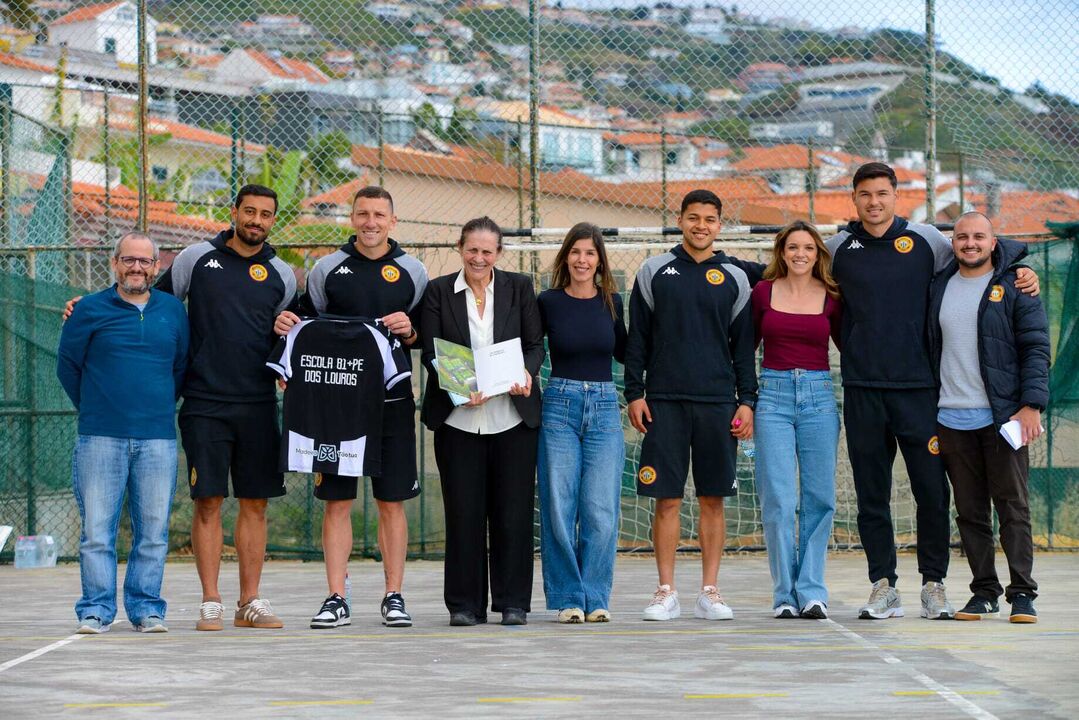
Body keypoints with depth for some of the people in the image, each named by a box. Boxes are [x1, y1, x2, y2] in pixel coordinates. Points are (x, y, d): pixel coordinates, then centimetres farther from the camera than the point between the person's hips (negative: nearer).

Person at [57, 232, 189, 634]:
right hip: (100, 437, -2)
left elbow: (182, 366, 20)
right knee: (97, 529, -3)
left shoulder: (173, 311, 11)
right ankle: (96, 609, 3)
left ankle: (146, 608, 10)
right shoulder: (90, 310, 3)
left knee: (153, 530, 2)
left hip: (158, 438, 2)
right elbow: (68, 366, 10)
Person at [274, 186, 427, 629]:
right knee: (336, 501, 0)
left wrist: (410, 331, -9)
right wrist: (285, 325, -6)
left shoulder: (412, 272, 7)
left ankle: (394, 597, 10)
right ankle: (336, 600, 4)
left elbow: (430, 336, 12)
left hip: (392, 402, 0)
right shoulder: (327, 269, 6)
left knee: (392, 503, 3)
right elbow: (306, 324, 15)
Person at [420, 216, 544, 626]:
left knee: (513, 512, 0)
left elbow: (535, 344, 7)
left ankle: (513, 603, 8)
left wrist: (527, 372, -15)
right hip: (458, 418, 0)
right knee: (463, 512, 0)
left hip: (513, 415, 1)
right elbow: (431, 352, 1)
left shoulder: (519, 288, 8)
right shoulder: (438, 292, 5)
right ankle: (465, 604, 8)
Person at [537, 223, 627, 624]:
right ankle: (568, 598, 7)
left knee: (601, 511, -2)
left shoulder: (612, 302, 7)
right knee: (559, 509, -2)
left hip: (604, 409, 2)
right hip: (560, 406, -1)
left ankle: (596, 599, 6)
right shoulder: (548, 302, 0)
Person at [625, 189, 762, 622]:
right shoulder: (654, 272, 6)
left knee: (713, 500, 3)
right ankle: (666, 593, 4)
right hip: (664, 402, -1)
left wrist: (747, 400, 3)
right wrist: (634, 393, 0)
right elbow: (636, 339, 7)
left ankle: (710, 592, 8)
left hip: (718, 403, 1)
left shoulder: (735, 277, 8)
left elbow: (744, 345, 10)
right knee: (667, 499, -1)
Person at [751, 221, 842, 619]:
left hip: (819, 396, 1)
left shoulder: (831, 298, 5)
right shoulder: (763, 291, 5)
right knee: (778, 500, -6)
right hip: (773, 395, -1)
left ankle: (811, 591, 7)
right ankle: (785, 593, 1)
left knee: (819, 498, 0)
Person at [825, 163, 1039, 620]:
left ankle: (934, 584, 7)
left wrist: (1021, 273, 4)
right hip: (862, 390, 1)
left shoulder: (925, 240, 5)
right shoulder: (837, 248, 7)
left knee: (932, 490, -3)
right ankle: (883, 586, 10)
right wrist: (853, 352, 14)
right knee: (871, 493, 3)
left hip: (917, 386, -1)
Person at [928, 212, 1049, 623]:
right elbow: (928, 350, 19)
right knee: (970, 510, 6)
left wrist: (1031, 405, -13)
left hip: (1002, 416, -4)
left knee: (1013, 507, -3)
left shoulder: (1014, 287, 1)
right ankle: (984, 592, 12)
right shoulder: (939, 288, 13)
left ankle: (1022, 593, -1)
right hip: (952, 417, 4)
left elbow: (1036, 348, -3)